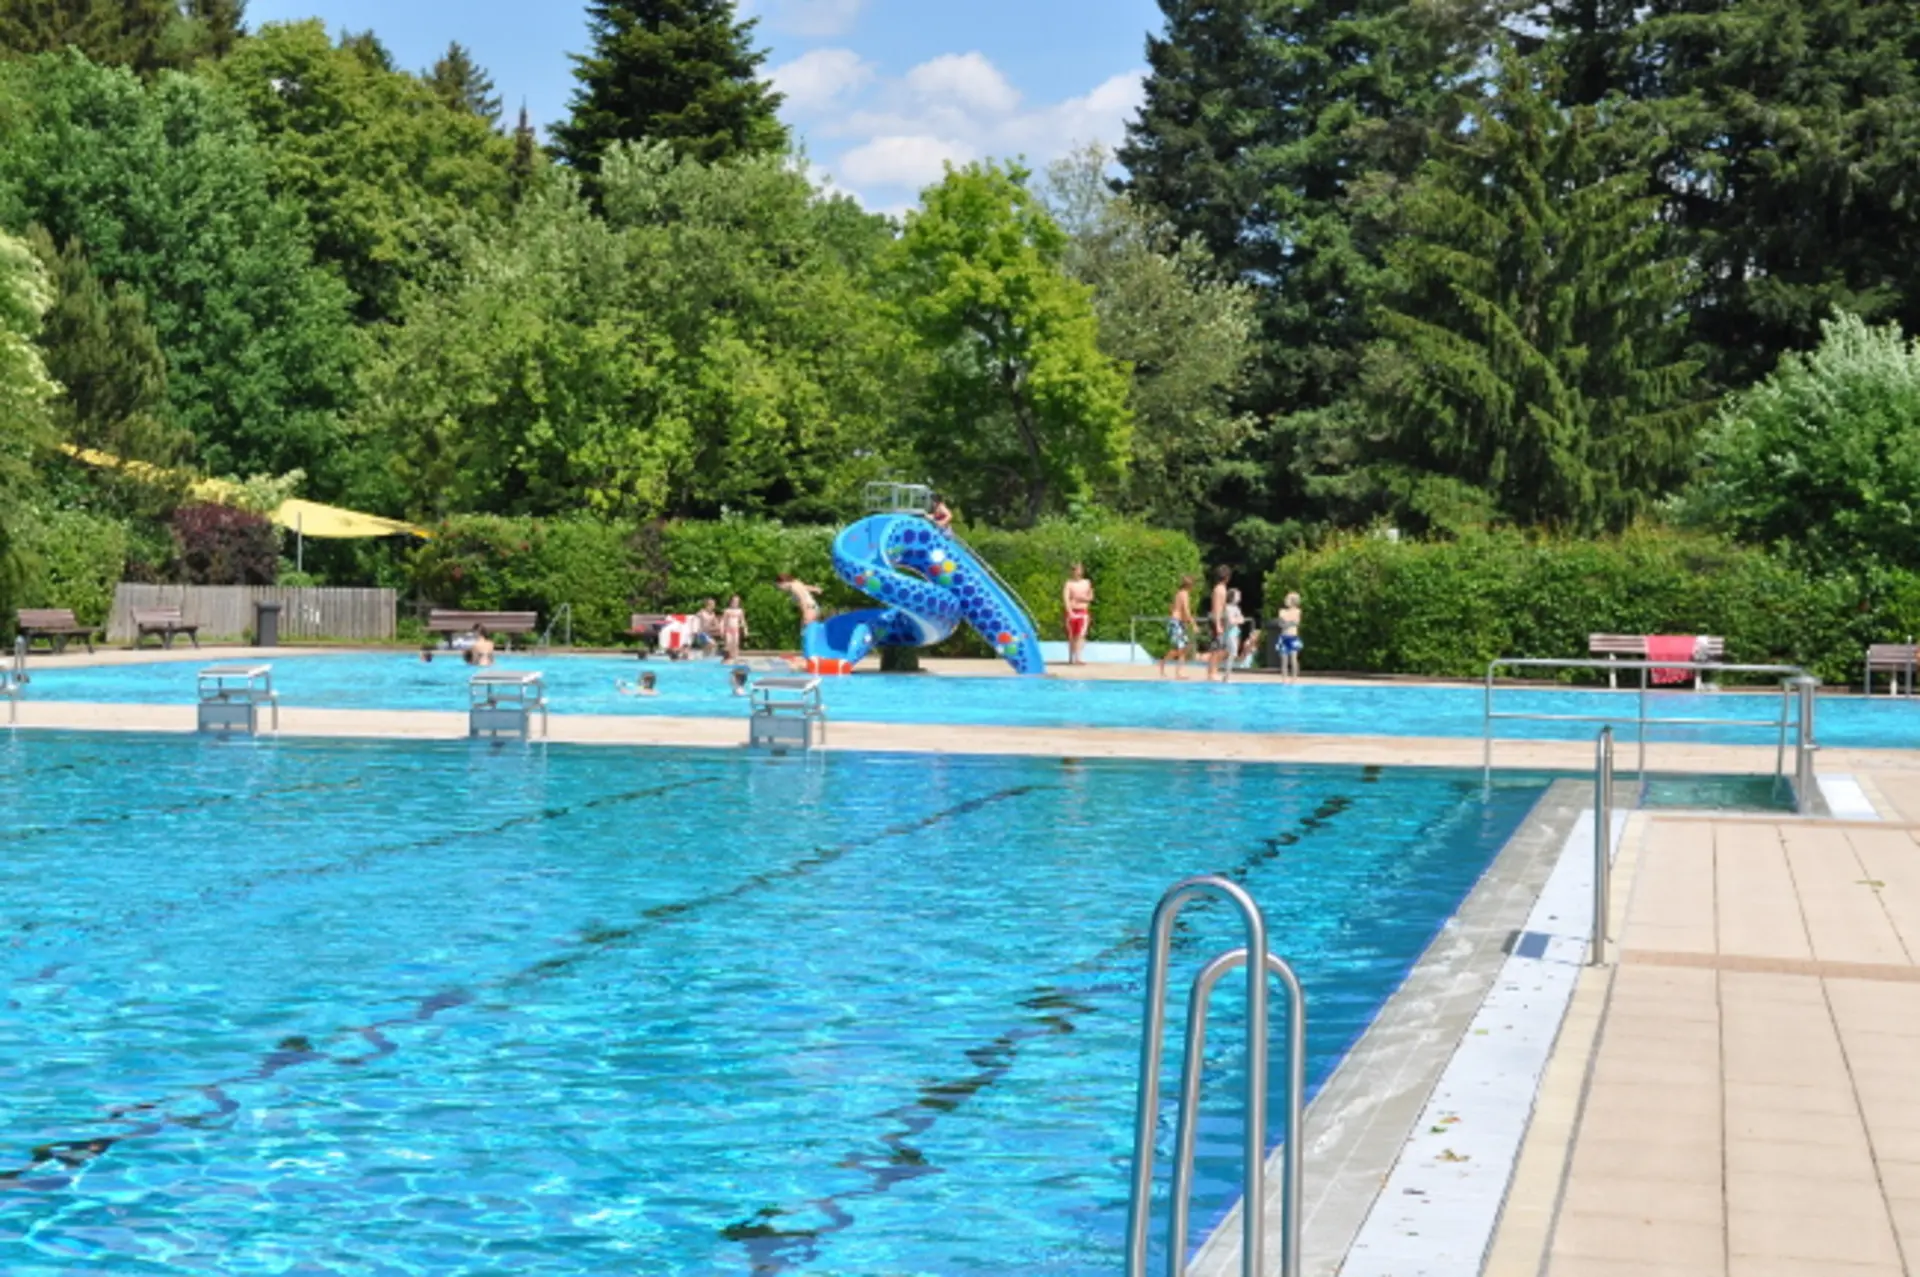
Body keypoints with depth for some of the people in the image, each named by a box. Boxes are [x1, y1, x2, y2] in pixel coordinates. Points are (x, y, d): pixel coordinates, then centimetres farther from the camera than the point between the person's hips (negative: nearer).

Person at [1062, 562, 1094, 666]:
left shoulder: (1087, 583, 9)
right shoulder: (1069, 584, -2)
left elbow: (1090, 597, 13)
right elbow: (1065, 599, -11)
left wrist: (1083, 598, -10)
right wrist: (1070, 612, -21)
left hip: (1083, 612, 2)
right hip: (1072, 612, -2)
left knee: (1081, 635, -12)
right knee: (1072, 637, 5)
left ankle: (1077, 658, -19)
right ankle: (1071, 658, 16)